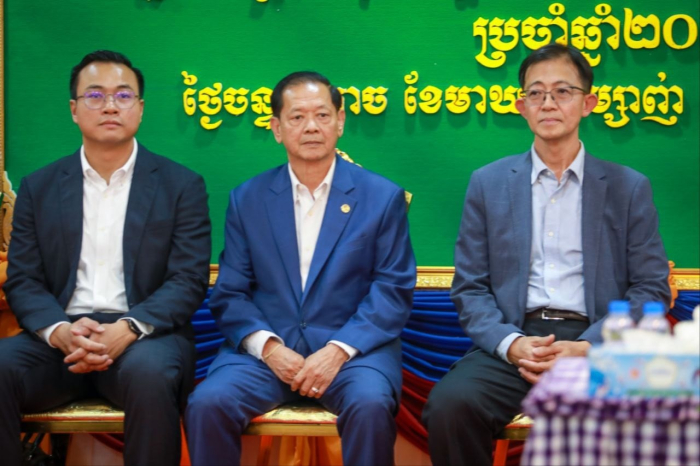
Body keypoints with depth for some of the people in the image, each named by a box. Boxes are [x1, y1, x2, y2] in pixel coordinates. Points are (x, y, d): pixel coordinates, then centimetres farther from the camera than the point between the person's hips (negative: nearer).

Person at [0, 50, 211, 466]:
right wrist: (60, 331, -15)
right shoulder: (39, 188, 14)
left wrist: (128, 329, -19)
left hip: (145, 334, -2)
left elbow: (189, 280, -1)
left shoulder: (181, 185, 7)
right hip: (60, 336, 2)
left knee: (149, 373, -36)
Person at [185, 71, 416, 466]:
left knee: (371, 405, -32)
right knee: (207, 403, -25)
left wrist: (339, 350, -15)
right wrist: (268, 346, -12)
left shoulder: (383, 197, 5)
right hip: (266, 350, 2)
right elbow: (229, 294, 6)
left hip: (352, 348, -1)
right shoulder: (247, 199, 10)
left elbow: (394, 289, -1)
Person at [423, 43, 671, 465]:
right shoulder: (488, 184, 13)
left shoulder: (629, 188, 11)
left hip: (596, 346, -1)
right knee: (450, 403, -30)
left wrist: (586, 347, -10)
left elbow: (652, 288, 6)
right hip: (513, 341, 1)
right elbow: (469, 287, 9)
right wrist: (512, 344, -10)